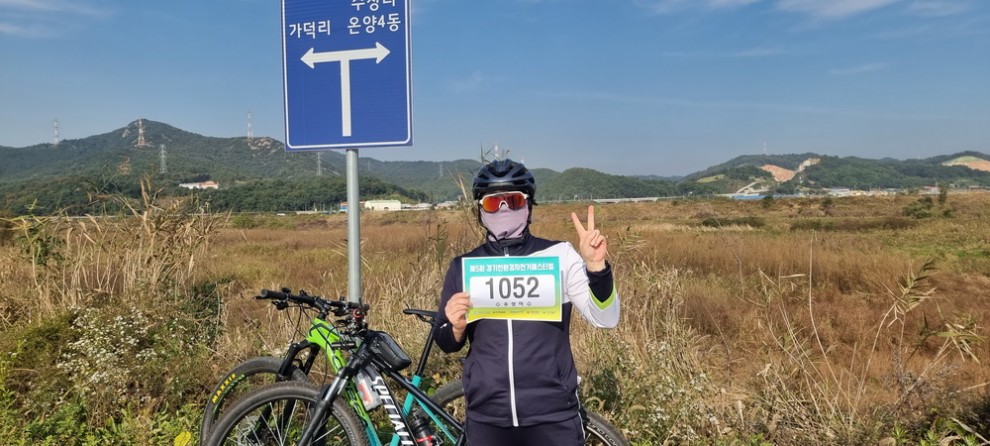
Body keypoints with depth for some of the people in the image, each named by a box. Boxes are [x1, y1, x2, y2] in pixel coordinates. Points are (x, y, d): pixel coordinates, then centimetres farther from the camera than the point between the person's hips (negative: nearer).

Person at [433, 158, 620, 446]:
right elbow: (447, 344, 9)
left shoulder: (560, 256, -3)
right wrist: (457, 327, -12)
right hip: (486, 420, 2)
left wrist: (596, 265, -22)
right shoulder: (463, 267, 3)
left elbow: (606, 319, -8)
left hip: (553, 418, -2)